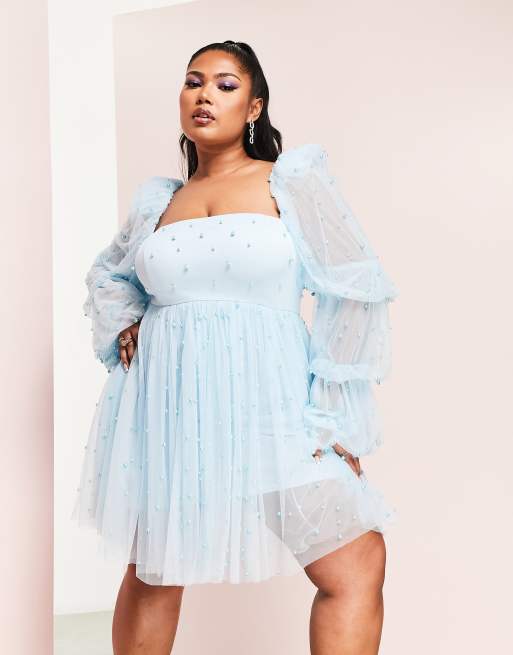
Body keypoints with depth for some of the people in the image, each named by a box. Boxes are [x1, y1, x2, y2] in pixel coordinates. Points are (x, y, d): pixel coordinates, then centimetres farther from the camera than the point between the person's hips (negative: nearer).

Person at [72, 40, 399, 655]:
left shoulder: (293, 179, 1)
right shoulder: (157, 200, 11)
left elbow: (357, 290, -2)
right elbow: (106, 275, 31)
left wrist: (332, 415, -5)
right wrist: (123, 328, 11)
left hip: (264, 401, -3)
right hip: (165, 404, 4)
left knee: (357, 567, -6)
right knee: (151, 572, 11)